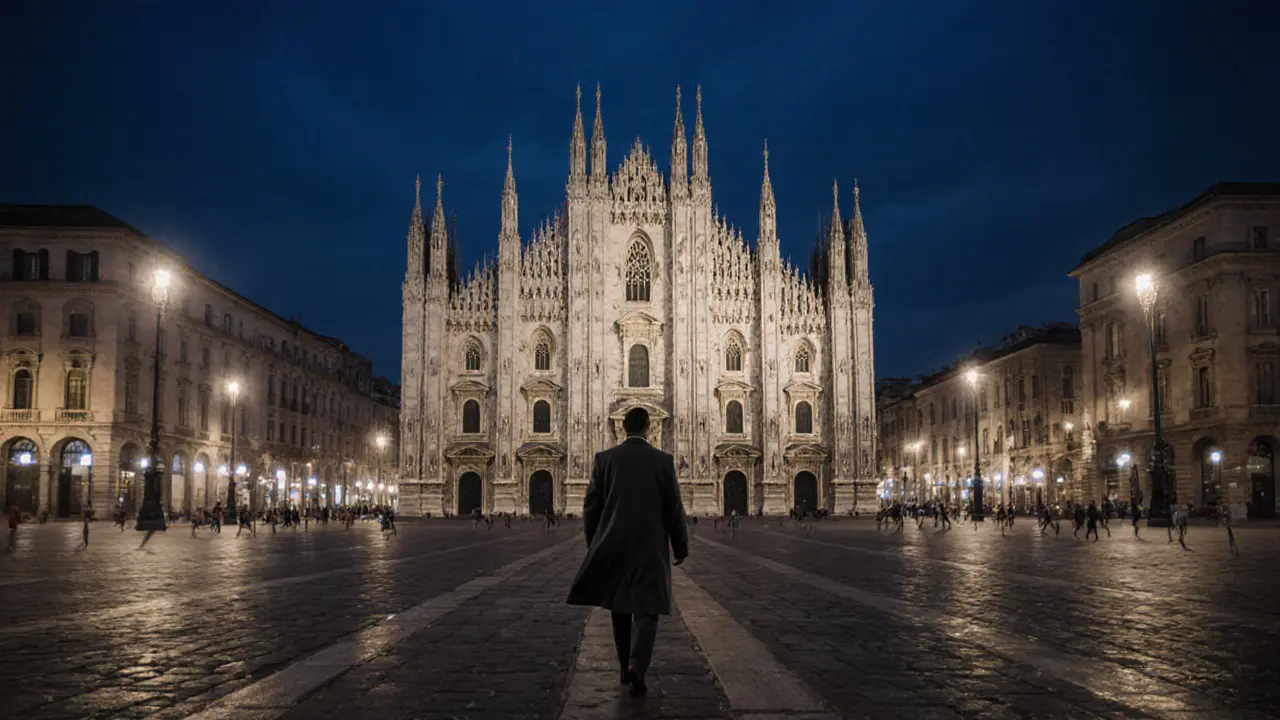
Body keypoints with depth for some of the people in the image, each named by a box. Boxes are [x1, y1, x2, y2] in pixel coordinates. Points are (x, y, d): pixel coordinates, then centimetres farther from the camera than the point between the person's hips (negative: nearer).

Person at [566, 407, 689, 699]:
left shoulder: (605, 458, -2)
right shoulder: (663, 460, -4)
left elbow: (591, 507, 0)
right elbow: (674, 510, -2)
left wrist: (594, 546, 14)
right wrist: (681, 547, 10)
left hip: (613, 547, 2)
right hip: (650, 547, -2)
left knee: (620, 606, 18)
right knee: (646, 609, 1)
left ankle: (626, 666, 26)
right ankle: (637, 665, -21)